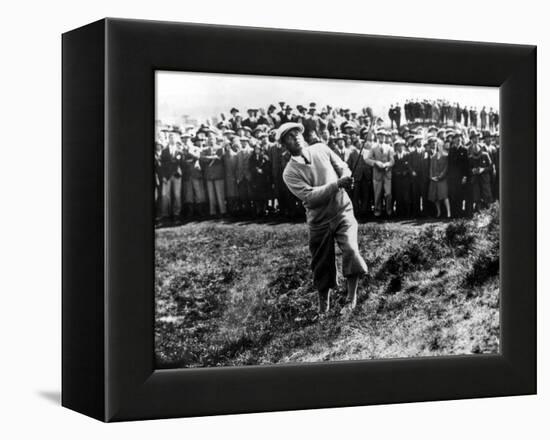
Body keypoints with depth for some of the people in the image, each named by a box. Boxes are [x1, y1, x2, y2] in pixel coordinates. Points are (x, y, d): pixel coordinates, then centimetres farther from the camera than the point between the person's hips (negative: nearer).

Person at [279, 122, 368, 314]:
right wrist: (337, 184, -29)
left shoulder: (321, 149, 2)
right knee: (322, 266, 7)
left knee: (351, 250, -22)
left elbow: (343, 168, 10)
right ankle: (323, 306, 29)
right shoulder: (290, 173, -9)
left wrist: (346, 179, -14)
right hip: (319, 222, -1)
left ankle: (352, 299, -8)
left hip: (343, 212, 1)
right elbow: (310, 196, -20)